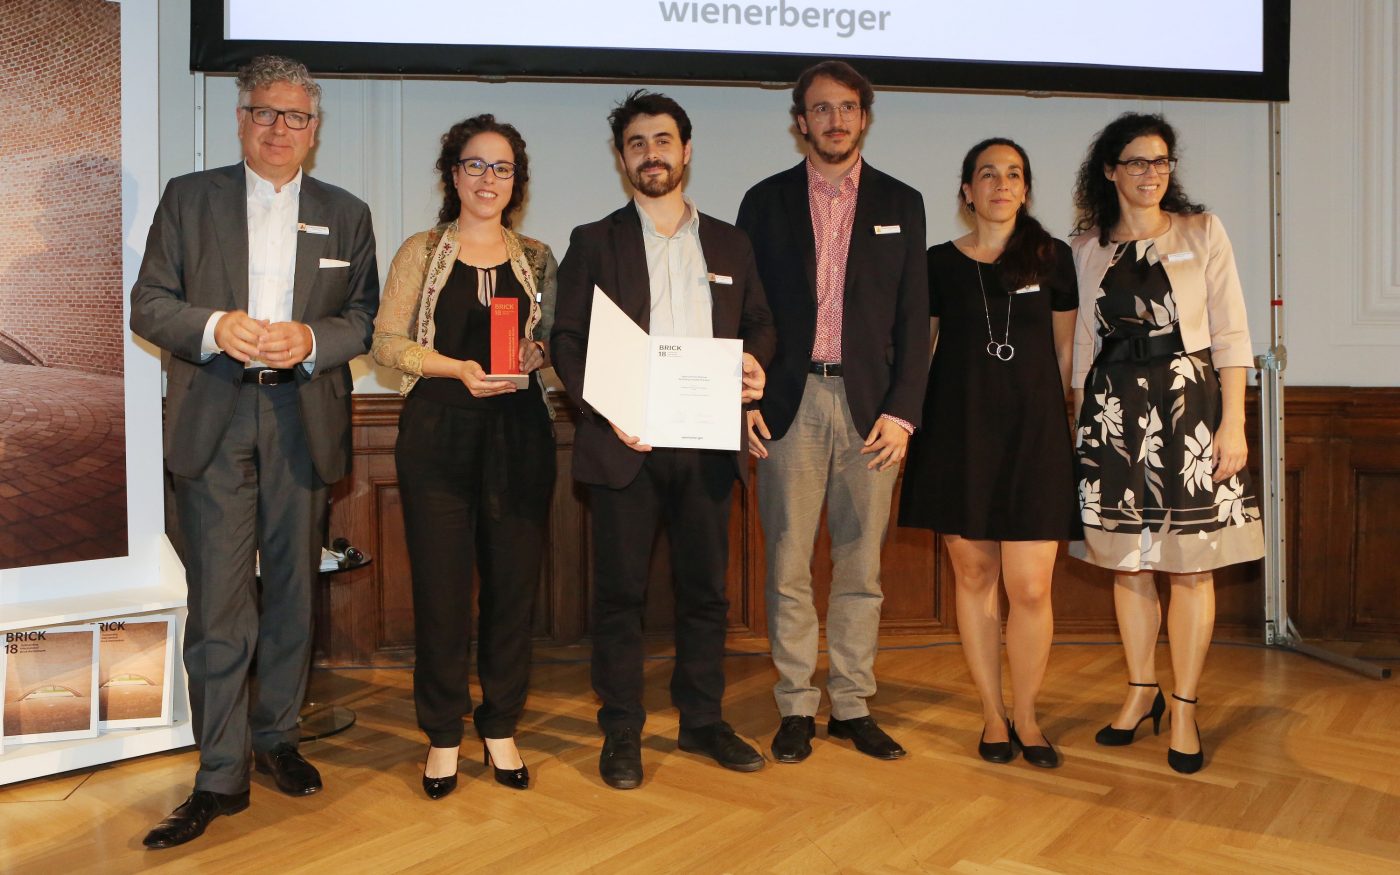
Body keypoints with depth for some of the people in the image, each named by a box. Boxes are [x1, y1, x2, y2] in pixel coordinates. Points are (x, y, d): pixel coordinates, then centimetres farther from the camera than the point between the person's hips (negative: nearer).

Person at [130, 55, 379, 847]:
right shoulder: (189, 198, 9)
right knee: (218, 603, -4)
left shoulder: (346, 215, 12)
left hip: (304, 422, 2)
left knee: (293, 592, 10)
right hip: (213, 422, -1)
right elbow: (149, 304, 4)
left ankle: (277, 737, 28)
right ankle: (221, 776, 6)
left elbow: (366, 318, 7)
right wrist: (216, 327, -15)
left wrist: (311, 339, -13)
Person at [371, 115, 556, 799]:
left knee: (513, 582, 4)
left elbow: (553, 339, 16)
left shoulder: (536, 258, 12)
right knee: (440, 585, 1)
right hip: (438, 434, -2)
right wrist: (457, 367, -14)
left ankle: (500, 727, 22)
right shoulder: (421, 253, 5)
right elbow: (387, 342, 1)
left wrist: (535, 353, -6)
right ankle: (443, 735, 18)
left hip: (518, 434, 2)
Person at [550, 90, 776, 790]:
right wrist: (604, 407, -14)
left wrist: (755, 361, -6)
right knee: (620, 593, 3)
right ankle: (621, 732, 16)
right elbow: (566, 339, 2)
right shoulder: (594, 242, 7)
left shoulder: (730, 245, 15)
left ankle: (702, 721, 25)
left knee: (705, 589, 10)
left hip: (707, 443, 3)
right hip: (625, 442, -2)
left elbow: (759, 323, 18)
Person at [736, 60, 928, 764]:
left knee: (861, 567, 7)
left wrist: (902, 411, -4)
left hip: (870, 405, 1)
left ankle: (853, 706, 20)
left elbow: (914, 318, 6)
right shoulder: (766, 201, 8)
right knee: (788, 567, 3)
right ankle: (796, 708, 16)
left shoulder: (900, 204, 10)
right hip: (788, 403, -1)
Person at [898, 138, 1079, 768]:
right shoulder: (940, 262, 7)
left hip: (1034, 432, 0)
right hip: (959, 432, 0)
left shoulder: (1052, 257, 8)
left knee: (1030, 587, -4)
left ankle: (1025, 715, 16)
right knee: (973, 577, 5)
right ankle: (992, 714, 19)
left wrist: (1064, 421, 11)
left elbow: (1065, 347, 13)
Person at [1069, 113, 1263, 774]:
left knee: (1190, 565, 0)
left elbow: (1230, 334, 0)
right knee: (1128, 563, 8)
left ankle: (1184, 708, 12)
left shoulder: (1201, 232, 4)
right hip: (1114, 413, 2)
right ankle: (1140, 693, 23)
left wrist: (1233, 423, -8)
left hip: (1188, 404, -2)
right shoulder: (1088, 248, 10)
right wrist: (1080, 423, 9)